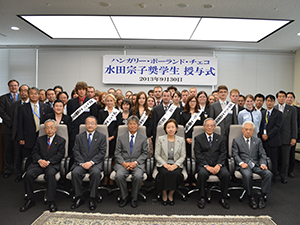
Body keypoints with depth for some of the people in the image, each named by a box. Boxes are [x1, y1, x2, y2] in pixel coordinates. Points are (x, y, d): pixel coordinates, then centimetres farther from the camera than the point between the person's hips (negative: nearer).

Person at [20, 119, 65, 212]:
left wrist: (48, 162, -15)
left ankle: (51, 202, -26)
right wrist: (39, 160, -10)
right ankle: (29, 200, -8)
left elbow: (60, 155, -1)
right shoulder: (39, 139, 21)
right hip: (38, 163, 3)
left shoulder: (61, 140, 10)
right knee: (28, 174, -25)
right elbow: (34, 152, 11)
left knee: (50, 174, -35)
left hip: (52, 164, -3)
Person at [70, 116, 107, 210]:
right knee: (75, 172, -28)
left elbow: (102, 152, -1)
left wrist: (91, 162, -15)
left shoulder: (102, 136, 8)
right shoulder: (79, 137, 15)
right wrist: (82, 163, -12)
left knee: (96, 173, -33)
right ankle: (79, 198, -11)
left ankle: (92, 199, -18)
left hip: (95, 163, -2)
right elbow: (76, 151, 5)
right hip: (81, 162, 2)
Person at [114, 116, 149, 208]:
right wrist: (124, 163, -11)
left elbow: (145, 153, 5)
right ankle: (125, 197, -4)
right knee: (119, 176, -29)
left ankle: (134, 198, -5)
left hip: (137, 163, -1)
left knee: (138, 176, -31)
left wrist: (136, 162, -11)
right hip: (123, 162, 1)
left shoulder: (143, 138, 11)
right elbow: (117, 153, 7)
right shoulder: (121, 138, 12)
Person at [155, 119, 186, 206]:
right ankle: (164, 194, -8)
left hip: (176, 164, 1)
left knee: (176, 174, -32)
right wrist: (165, 164, -14)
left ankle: (171, 194, -7)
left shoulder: (181, 140, 6)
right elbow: (157, 155, 2)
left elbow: (183, 156, 4)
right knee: (165, 173, -33)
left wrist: (175, 165, -13)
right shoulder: (160, 139, 4)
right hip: (163, 164, 0)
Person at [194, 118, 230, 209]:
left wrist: (218, 165, -12)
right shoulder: (198, 138, 7)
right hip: (203, 164, -2)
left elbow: (223, 153, 6)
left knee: (226, 174, -26)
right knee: (202, 174, -33)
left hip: (217, 164, 2)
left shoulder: (221, 138, 14)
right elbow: (198, 155, -2)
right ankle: (202, 198, -15)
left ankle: (223, 198, -6)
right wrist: (207, 166, -15)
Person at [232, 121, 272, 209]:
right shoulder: (236, 141, 12)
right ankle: (251, 198, -16)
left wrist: (263, 164, -9)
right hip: (244, 165, -3)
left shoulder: (258, 141, 21)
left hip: (256, 165, 3)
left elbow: (262, 154, 12)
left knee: (268, 174, -25)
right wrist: (241, 163, -18)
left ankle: (262, 197, -12)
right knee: (247, 175, -35)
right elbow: (235, 155, 1)